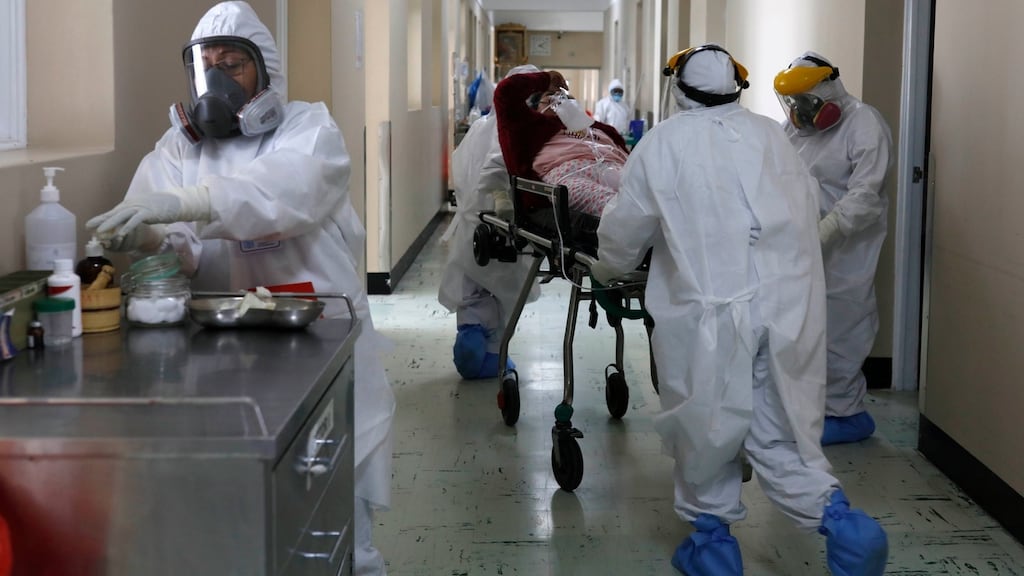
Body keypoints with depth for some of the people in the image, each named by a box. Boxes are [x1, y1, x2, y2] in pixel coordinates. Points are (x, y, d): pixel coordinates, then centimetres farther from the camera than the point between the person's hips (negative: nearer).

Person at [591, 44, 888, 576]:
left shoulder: (665, 142, 3)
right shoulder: (770, 134, 12)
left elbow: (626, 228, 8)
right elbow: (808, 206, 15)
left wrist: (604, 269, 28)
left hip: (711, 307, -3)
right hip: (788, 301, 4)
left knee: (705, 424, 11)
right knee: (779, 429, 11)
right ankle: (840, 520, -2)